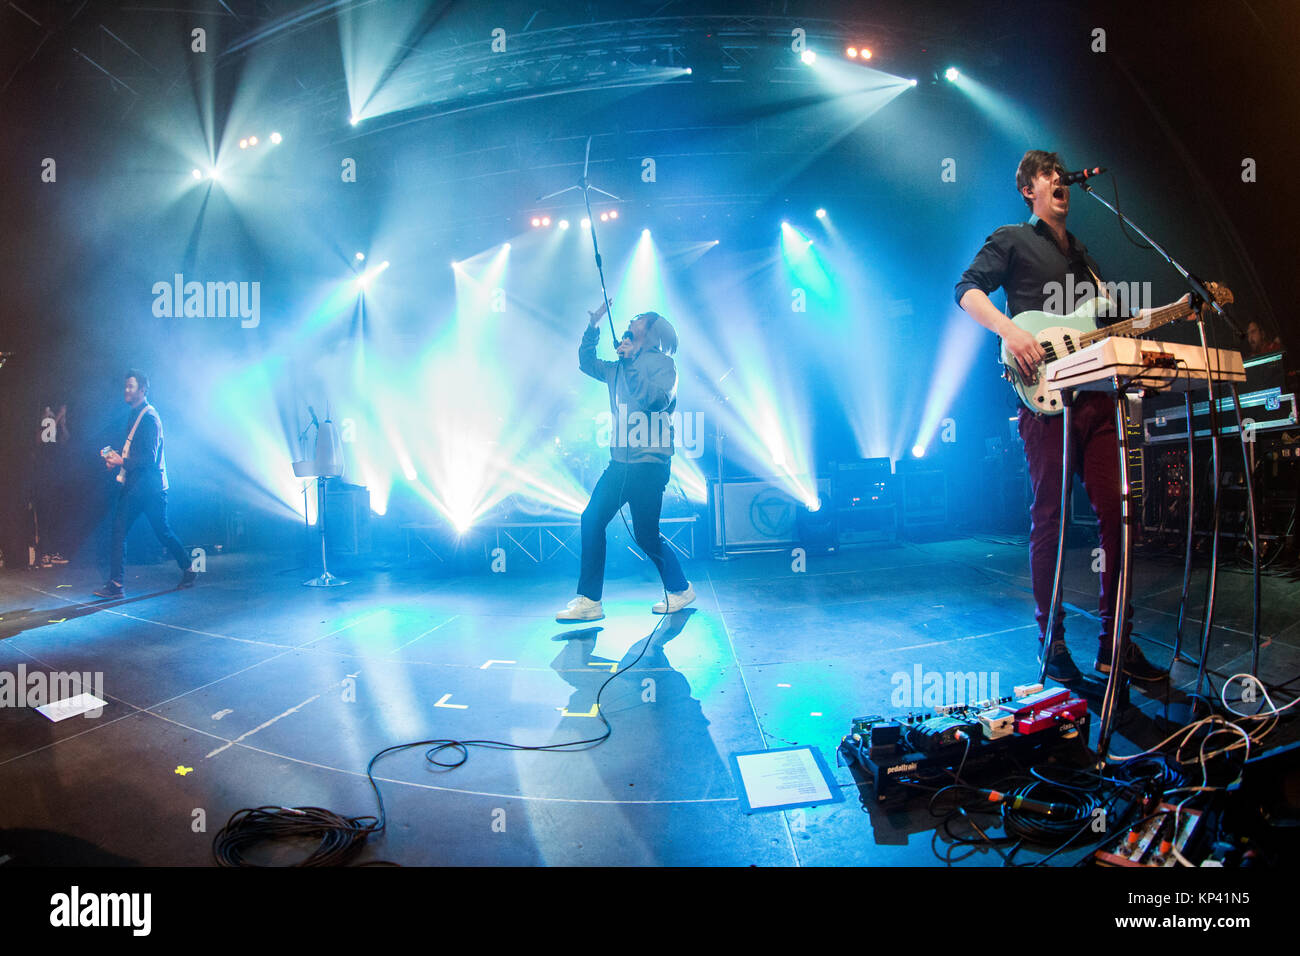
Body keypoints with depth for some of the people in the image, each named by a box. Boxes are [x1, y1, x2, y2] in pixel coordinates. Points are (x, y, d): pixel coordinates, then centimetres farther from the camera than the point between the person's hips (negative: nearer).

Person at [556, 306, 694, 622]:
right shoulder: (619, 367, 20)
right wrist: (593, 327, 21)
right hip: (620, 462, 7)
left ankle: (680, 590, 19)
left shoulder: (662, 363, -1)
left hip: (650, 463, -7)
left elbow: (657, 399, -18)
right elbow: (586, 363, 32)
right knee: (592, 519, -3)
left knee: (645, 535, -4)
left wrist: (632, 363, -18)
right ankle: (588, 600, 1)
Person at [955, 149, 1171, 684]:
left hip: (1096, 395, 6)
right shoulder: (1012, 240, 8)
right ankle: (1052, 644, 6)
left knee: (1116, 514, 1)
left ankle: (1116, 643, 10)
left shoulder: (1082, 255, 28)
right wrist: (1008, 330, -22)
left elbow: (1110, 323, 29)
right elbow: (968, 289, -6)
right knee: (1049, 520, -5)